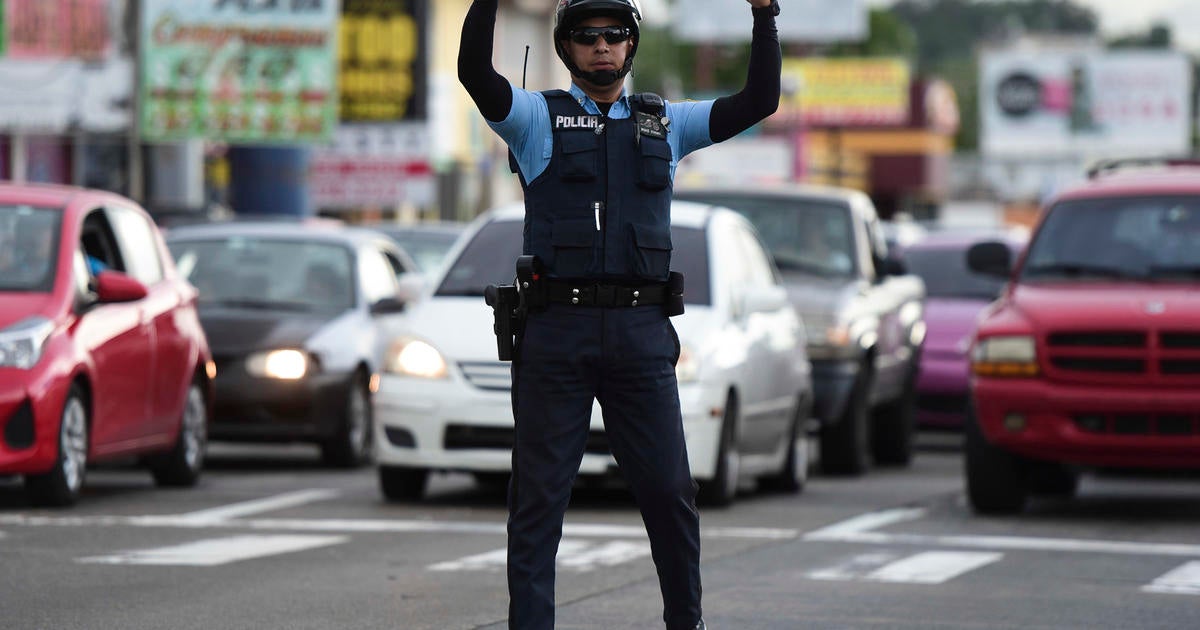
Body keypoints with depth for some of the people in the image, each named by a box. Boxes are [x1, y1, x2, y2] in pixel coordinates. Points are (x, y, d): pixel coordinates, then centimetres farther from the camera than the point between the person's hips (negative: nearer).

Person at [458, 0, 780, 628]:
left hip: (642, 335, 2)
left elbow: (759, 100, 11)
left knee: (669, 491, 5)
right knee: (538, 495, 1)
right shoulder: (539, 117, 7)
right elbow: (475, 71, -10)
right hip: (556, 333, -2)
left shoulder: (665, 123, 16)